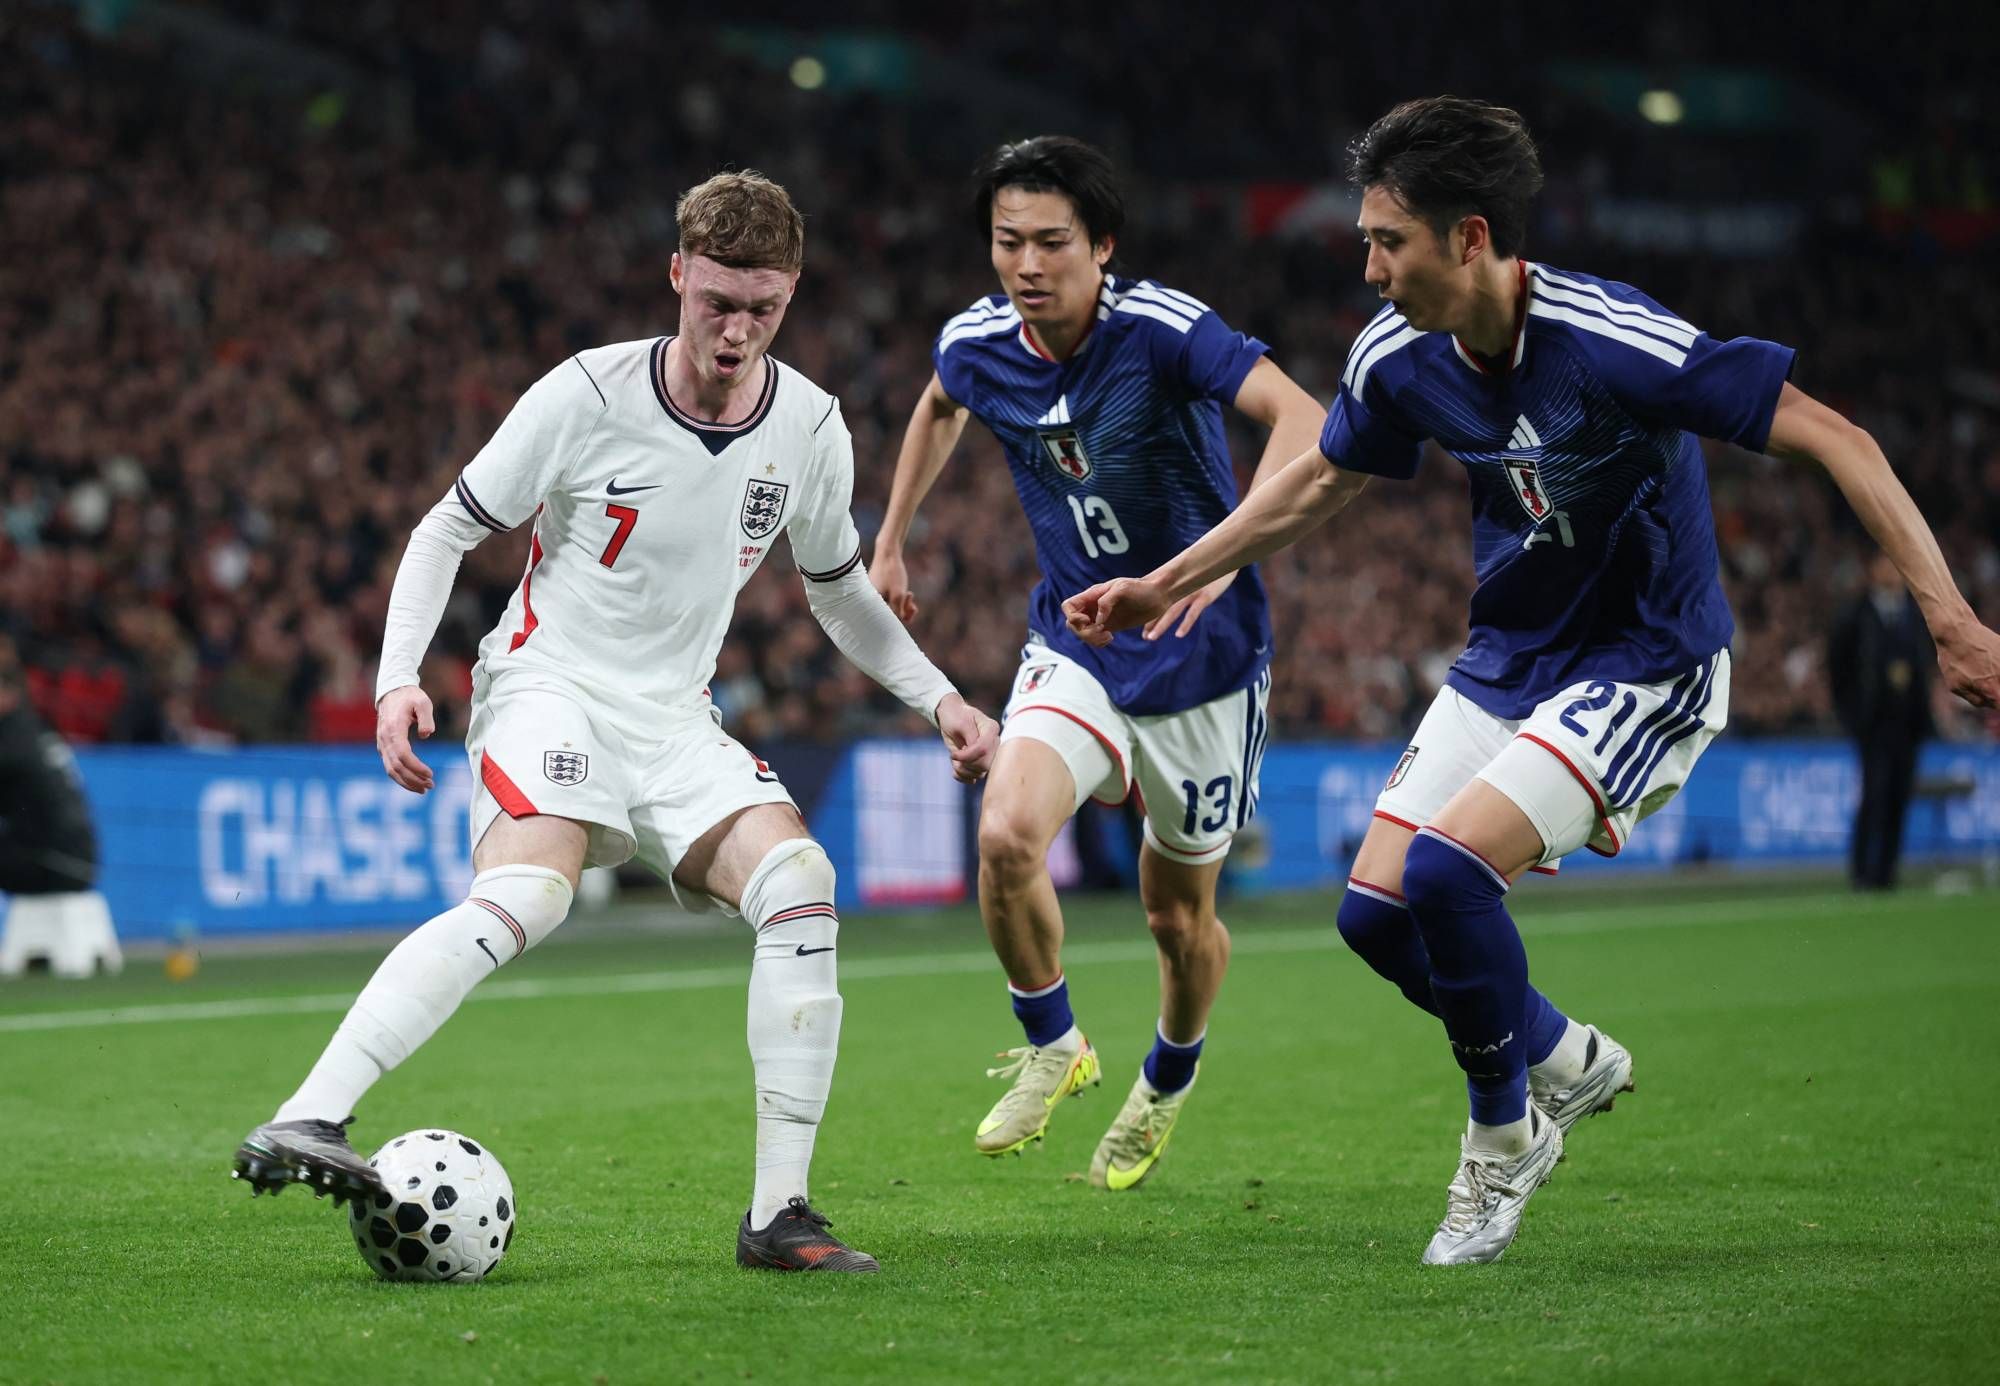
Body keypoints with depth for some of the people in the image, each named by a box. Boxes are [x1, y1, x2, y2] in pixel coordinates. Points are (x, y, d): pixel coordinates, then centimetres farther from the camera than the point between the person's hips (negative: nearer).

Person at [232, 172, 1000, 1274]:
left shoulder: (809, 424, 2)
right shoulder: (588, 395, -12)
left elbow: (837, 587, 20)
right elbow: (447, 530, -2)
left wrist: (938, 698, 9)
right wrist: (397, 678, -14)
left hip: (676, 724, 5)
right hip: (548, 687, -5)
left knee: (799, 883, -19)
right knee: (527, 894, -33)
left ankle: (779, 1213, -14)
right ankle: (302, 1124, -42)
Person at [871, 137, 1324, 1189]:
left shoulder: (1162, 330, -24)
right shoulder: (977, 344, -7)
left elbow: (1301, 421, -37)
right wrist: (890, 542, 21)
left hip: (1202, 658, -3)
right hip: (1074, 649, 3)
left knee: (1178, 915, 8)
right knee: (1006, 834, -23)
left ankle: (1169, 1080, 42)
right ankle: (1051, 1045, 4)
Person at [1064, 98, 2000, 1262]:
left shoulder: (1613, 342, -28)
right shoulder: (1399, 358, -7)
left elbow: (1834, 440, -25)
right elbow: (1325, 479, 16)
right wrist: (1165, 585, 19)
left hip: (1647, 663, -7)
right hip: (1509, 659, 7)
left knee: (1447, 868, -24)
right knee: (1377, 912, -2)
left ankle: (1505, 1138, 2)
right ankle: (1568, 1063, 26)